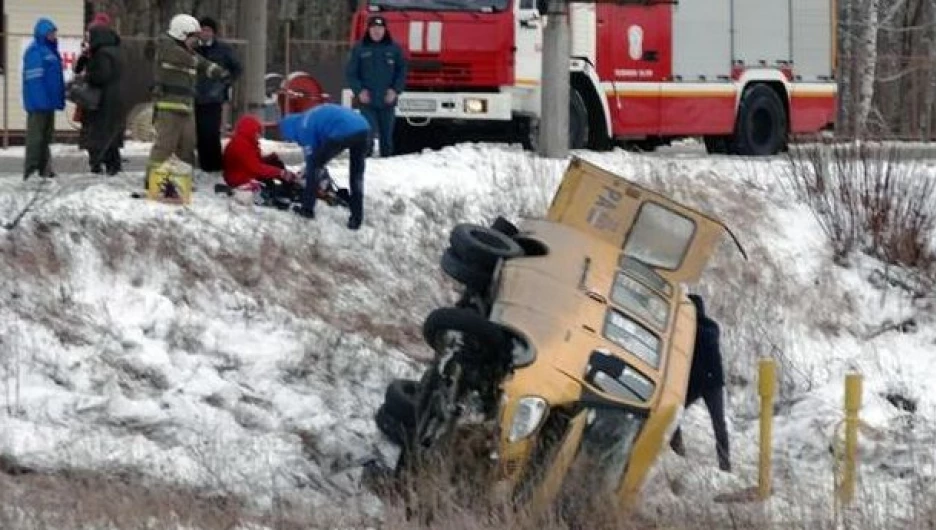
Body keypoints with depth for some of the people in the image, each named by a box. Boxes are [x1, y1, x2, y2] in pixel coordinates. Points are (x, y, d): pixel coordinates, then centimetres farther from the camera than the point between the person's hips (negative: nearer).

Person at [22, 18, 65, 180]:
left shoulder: (51, 50, 16)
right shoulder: (35, 51, -12)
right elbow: (34, 79, -19)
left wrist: (60, 98, 15)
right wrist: (40, 100, -25)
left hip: (48, 102, 9)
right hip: (38, 101, -9)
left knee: (46, 137, 13)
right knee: (35, 137, -8)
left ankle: (44, 170, 18)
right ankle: (30, 171, -8)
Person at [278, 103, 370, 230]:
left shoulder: (303, 128, 9)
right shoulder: (312, 116, 34)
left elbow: (311, 157, 15)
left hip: (342, 133, -8)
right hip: (363, 129, 8)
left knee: (315, 164, 15)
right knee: (357, 174, 23)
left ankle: (307, 208, 21)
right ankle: (356, 218, 23)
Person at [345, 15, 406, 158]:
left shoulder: (394, 48, 5)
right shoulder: (359, 49, 2)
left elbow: (402, 71, 8)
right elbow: (350, 73, 4)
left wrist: (395, 90, -4)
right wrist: (359, 90, -8)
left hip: (387, 101, 2)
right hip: (367, 102, -2)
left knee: (387, 136, 8)